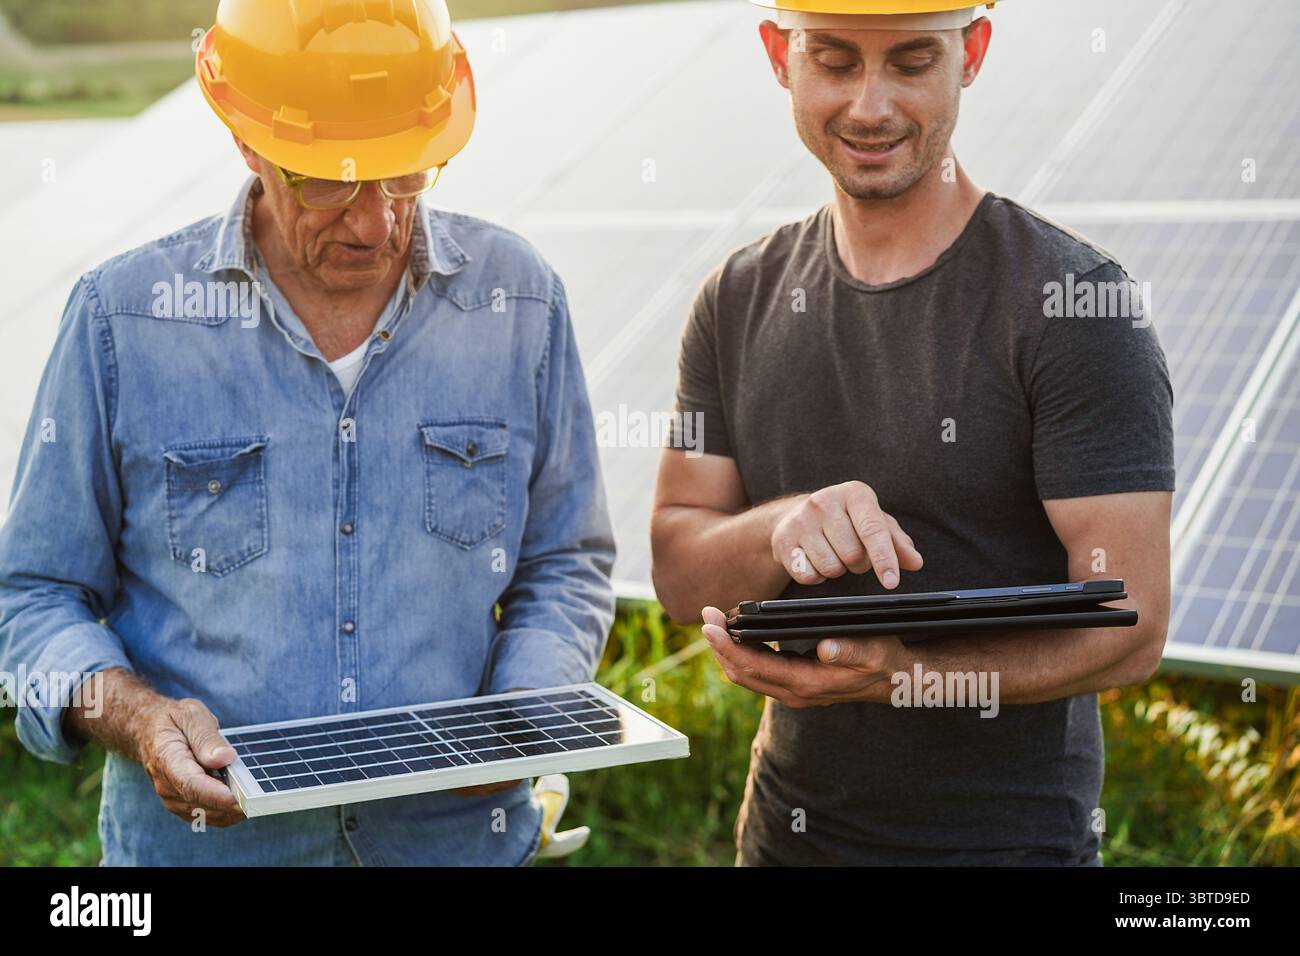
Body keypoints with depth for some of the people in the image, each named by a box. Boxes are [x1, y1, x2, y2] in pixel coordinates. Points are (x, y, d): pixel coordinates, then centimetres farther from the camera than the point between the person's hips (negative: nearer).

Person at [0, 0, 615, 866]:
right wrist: (134, 714, -19)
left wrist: (524, 712, -12)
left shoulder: (519, 300, -3)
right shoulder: (123, 315, -7)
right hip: (202, 837, -1)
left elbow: (564, 565, 5)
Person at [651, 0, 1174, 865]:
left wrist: (899, 673, -32)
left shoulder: (1076, 302, -14)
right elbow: (679, 575, -2)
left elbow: (1129, 625, -19)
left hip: (1009, 835, -4)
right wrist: (781, 529, -23)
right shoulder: (739, 303, 2)